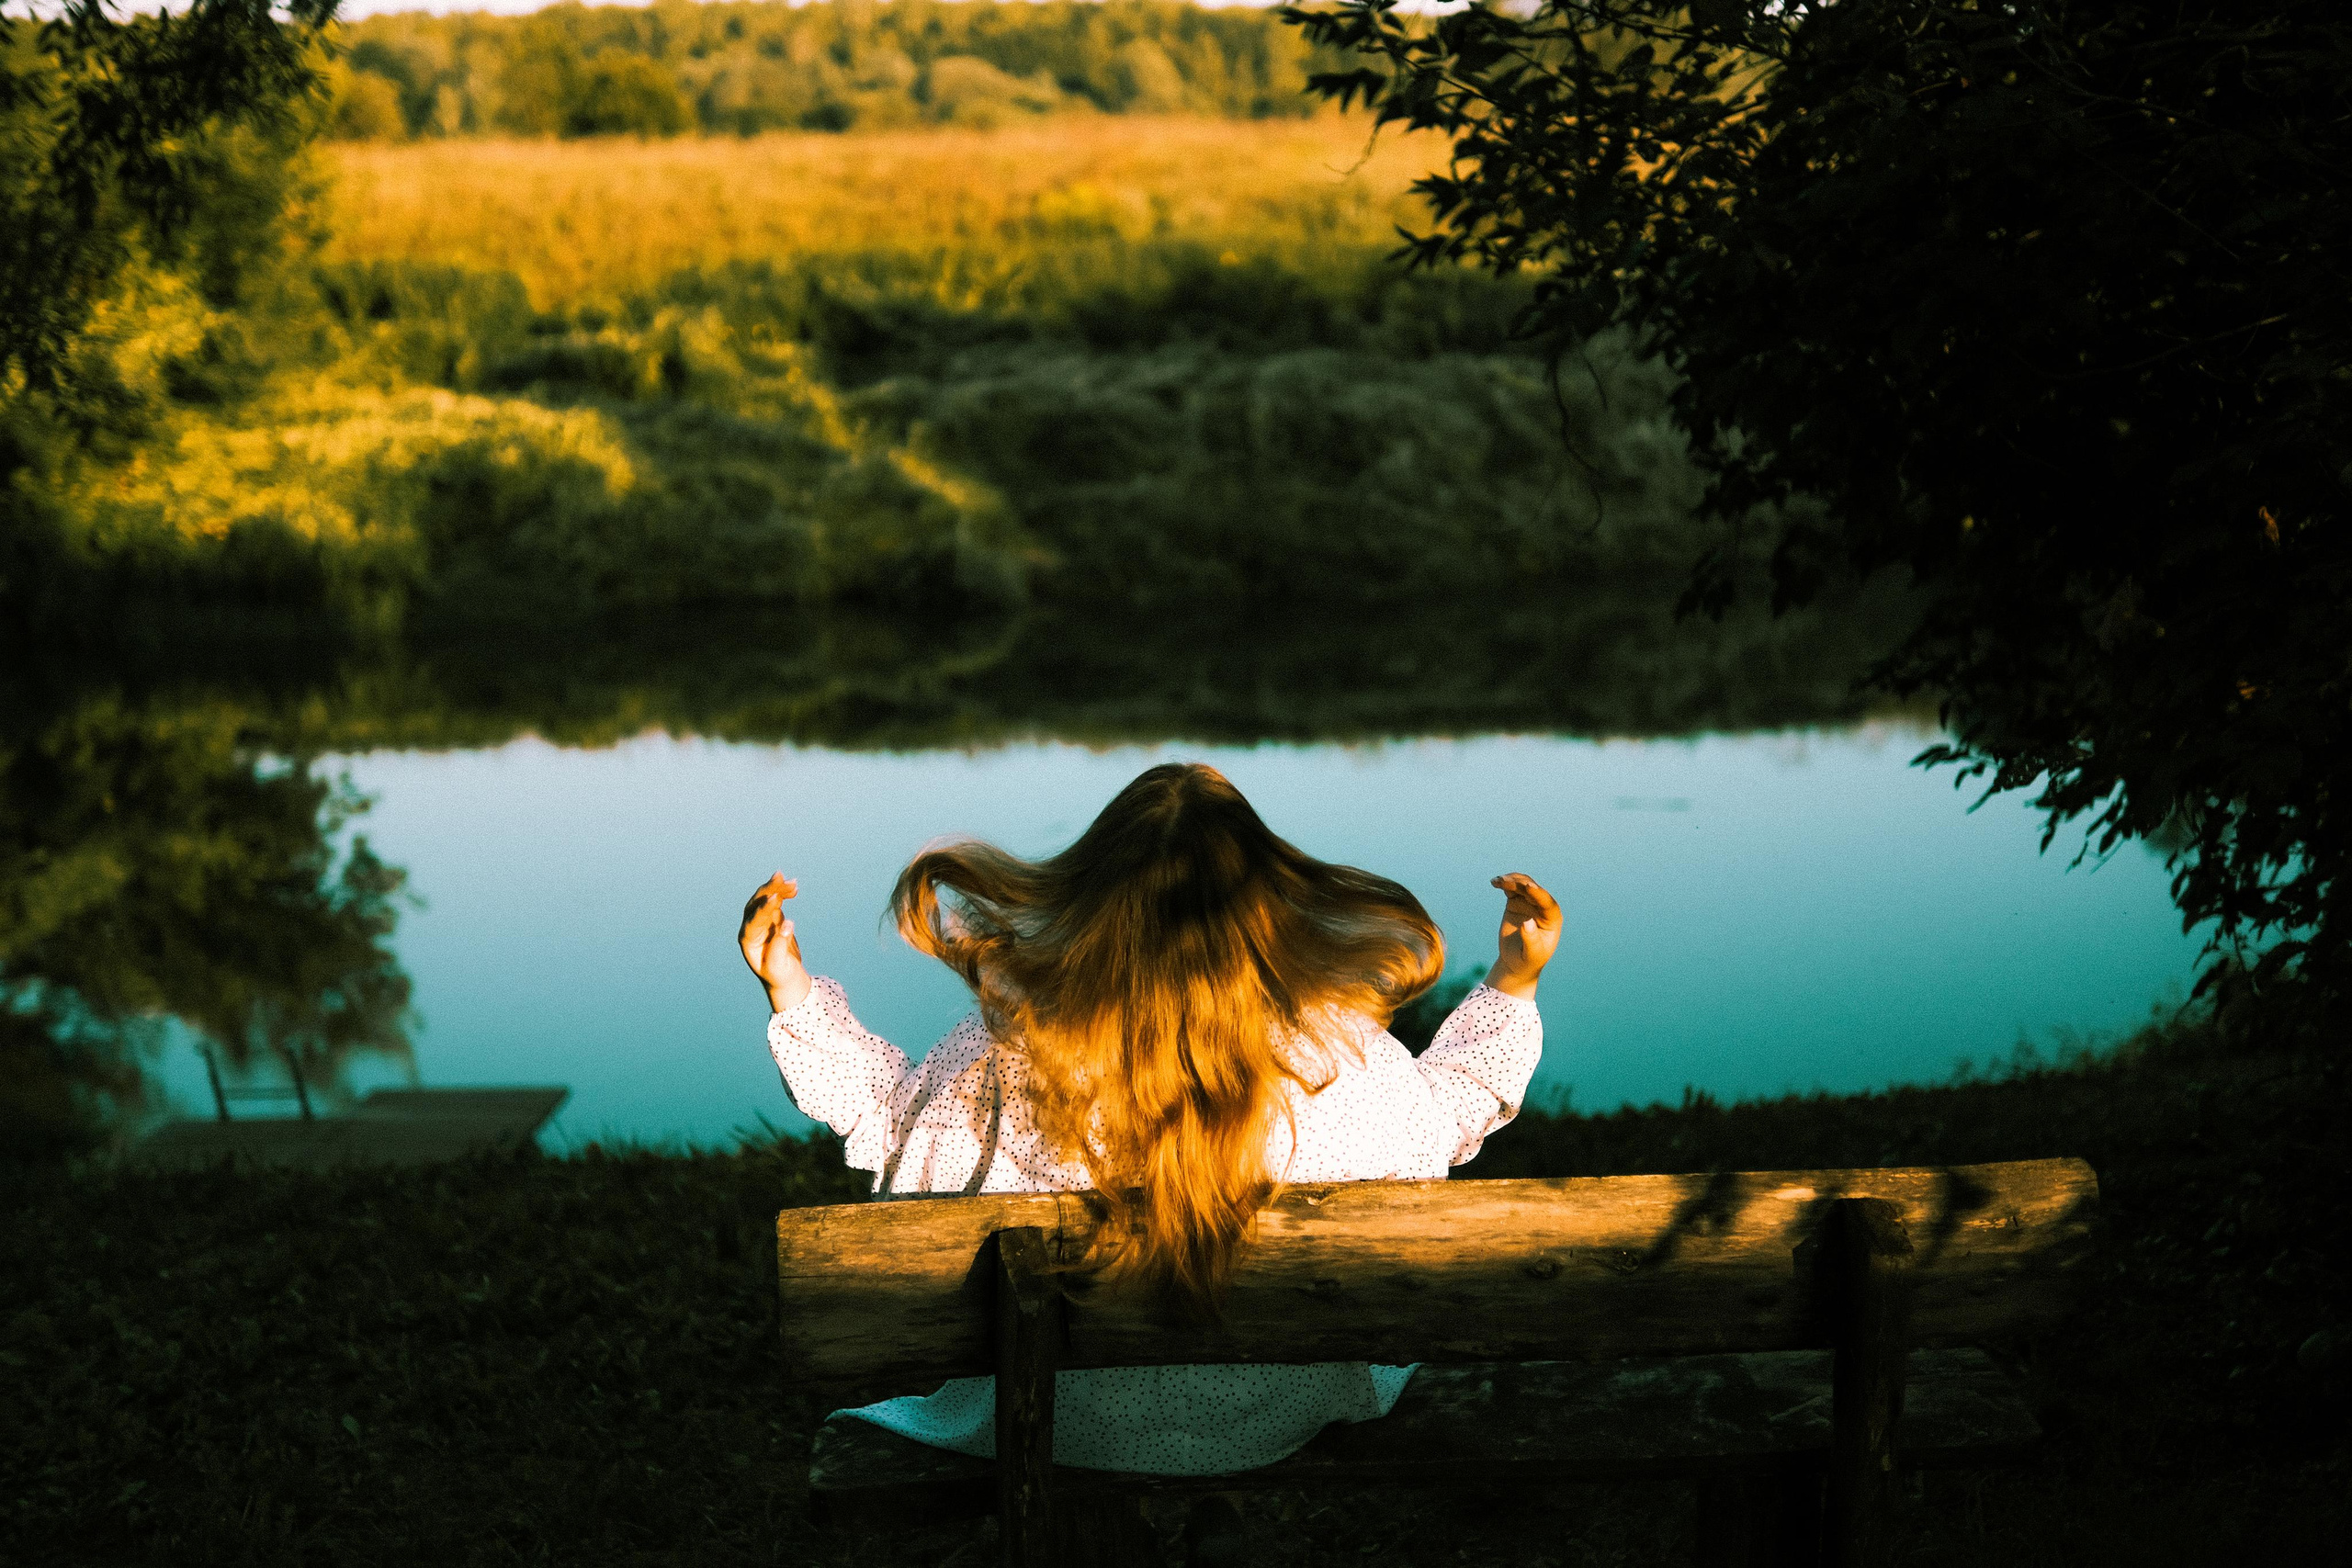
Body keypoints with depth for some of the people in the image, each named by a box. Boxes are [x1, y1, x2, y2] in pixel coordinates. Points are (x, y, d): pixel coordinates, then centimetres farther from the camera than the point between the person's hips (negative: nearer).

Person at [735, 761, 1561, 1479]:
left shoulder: (1015, 1044, -25)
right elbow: (1446, 1117, -5)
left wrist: (792, 993, 1)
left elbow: (891, 1123, -8)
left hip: (1069, 1422, 0)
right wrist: (1514, 986, 6)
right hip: (1284, 1419, 0)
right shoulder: (1337, 1049, -24)